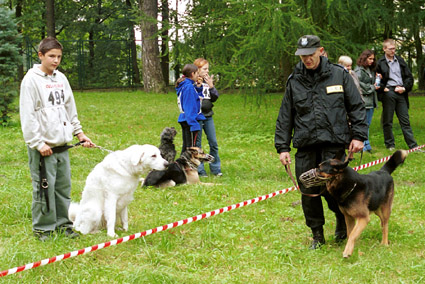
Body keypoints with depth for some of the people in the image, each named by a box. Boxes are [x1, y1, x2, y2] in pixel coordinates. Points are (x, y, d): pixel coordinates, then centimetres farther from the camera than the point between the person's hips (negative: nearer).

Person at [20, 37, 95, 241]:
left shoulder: (61, 79, 13)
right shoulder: (31, 80, -7)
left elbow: (70, 110, 21)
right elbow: (27, 115, -11)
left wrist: (79, 133, 17)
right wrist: (38, 143, -14)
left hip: (62, 144, 6)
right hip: (42, 147, -6)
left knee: (64, 186, 9)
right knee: (44, 188, -4)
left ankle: (63, 224, 20)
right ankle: (42, 228, 7)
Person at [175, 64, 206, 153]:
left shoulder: (184, 85, 13)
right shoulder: (189, 87, -16)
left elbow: (199, 98, 19)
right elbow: (190, 108, -20)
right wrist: (194, 125, -21)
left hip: (184, 121, 10)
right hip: (190, 121, -10)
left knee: (185, 146, 16)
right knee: (191, 147, -6)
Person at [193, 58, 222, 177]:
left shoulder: (208, 81, 10)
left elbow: (215, 98, 8)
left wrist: (211, 86, -6)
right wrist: (197, 86, -22)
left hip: (208, 115, 6)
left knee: (213, 143, 6)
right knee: (197, 144, 2)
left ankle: (215, 168, 15)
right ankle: (199, 170, 8)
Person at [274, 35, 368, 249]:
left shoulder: (339, 75, 4)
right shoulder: (294, 81, 9)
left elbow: (356, 106, 7)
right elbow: (285, 117, 12)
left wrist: (358, 135, -1)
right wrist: (282, 147, 8)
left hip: (334, 143, -2)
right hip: (305, 145, 3)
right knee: (308, 192, 2)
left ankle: (343, 220, 24)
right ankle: (317, 235, 19)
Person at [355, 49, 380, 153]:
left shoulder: (371, 70, 18)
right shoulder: (359, 70, -10)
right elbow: (359, 84, -17)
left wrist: (377, 79, 6)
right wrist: (372, 88, -10)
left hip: (370, 101, 9)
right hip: (363, 101, -9)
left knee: (367, 124, 12)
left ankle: (366, 146, 17)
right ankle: (365, 145, -4)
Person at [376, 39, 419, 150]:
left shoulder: (400, 61, 14)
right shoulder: (380, 63, 0)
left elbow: (409, 76, 14)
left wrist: (404, 88, 0)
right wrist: (383, 89, -11)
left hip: (401, 93, 3)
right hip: (388, 93, -3)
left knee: (405, 120, 4)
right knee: (387, 121, 3)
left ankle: (413, 145, 4)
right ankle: (390, 145, 12)